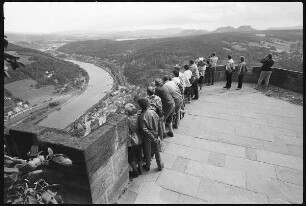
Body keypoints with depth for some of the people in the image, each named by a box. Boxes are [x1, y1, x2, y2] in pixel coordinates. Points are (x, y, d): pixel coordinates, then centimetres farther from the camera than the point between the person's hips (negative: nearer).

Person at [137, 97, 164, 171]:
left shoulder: (141, 117, -26)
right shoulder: (153, 112, -13)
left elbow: (145, 130, -26)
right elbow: (159, 122, -3)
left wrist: (154, 139, -19)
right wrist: (158, 134, 9)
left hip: (147, 137, -4)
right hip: (155, 134, 4)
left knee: (147, 152, 18)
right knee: (156, 150, 23)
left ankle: (148, 166, 40)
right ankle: (160, 165, 37)